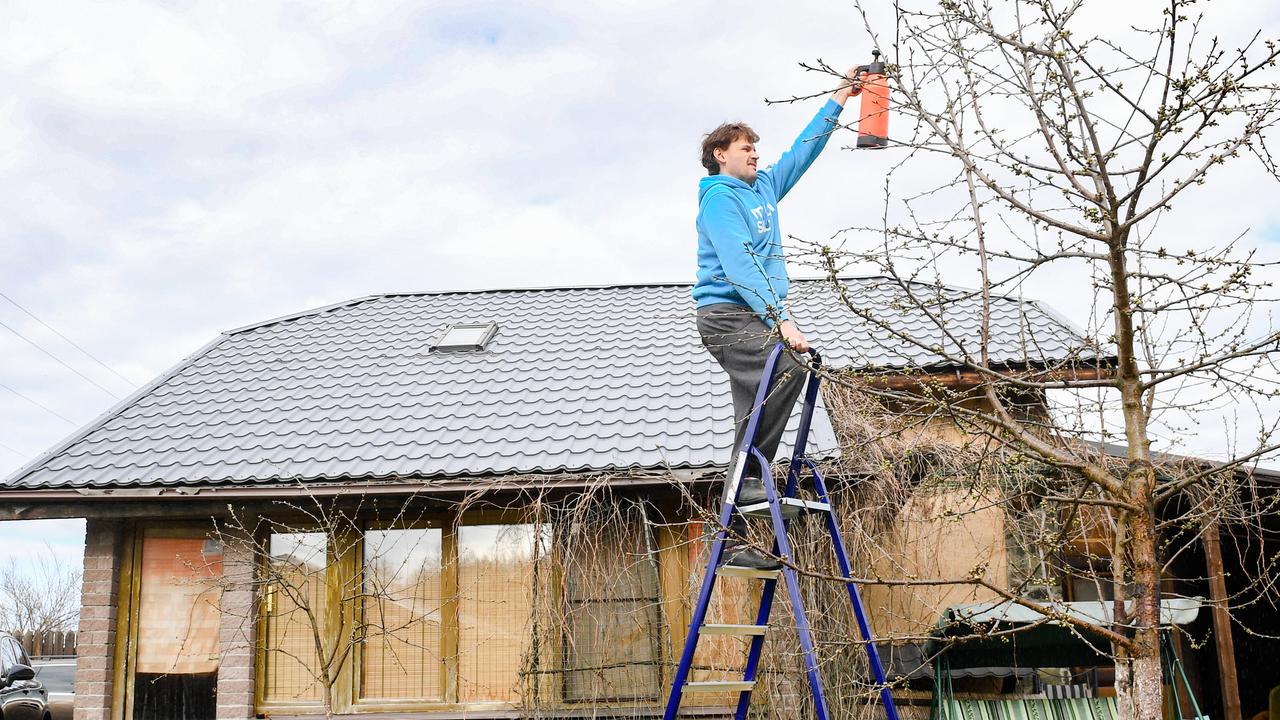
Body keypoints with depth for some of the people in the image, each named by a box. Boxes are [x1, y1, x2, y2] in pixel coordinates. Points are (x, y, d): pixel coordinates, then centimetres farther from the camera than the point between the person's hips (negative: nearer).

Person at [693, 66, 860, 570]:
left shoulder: (762, 188, 21)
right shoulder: (719, 198, -5)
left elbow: (803, 150, 32)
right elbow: (740, 266, -17)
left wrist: (840, 99, 30)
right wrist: (782, 319, -24)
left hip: (754, 316, 9)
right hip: (726, 313, -9)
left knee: (757, 409, 1)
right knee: (786, 367, -32)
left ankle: (735, 538, 0)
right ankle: (745, 479, -26)